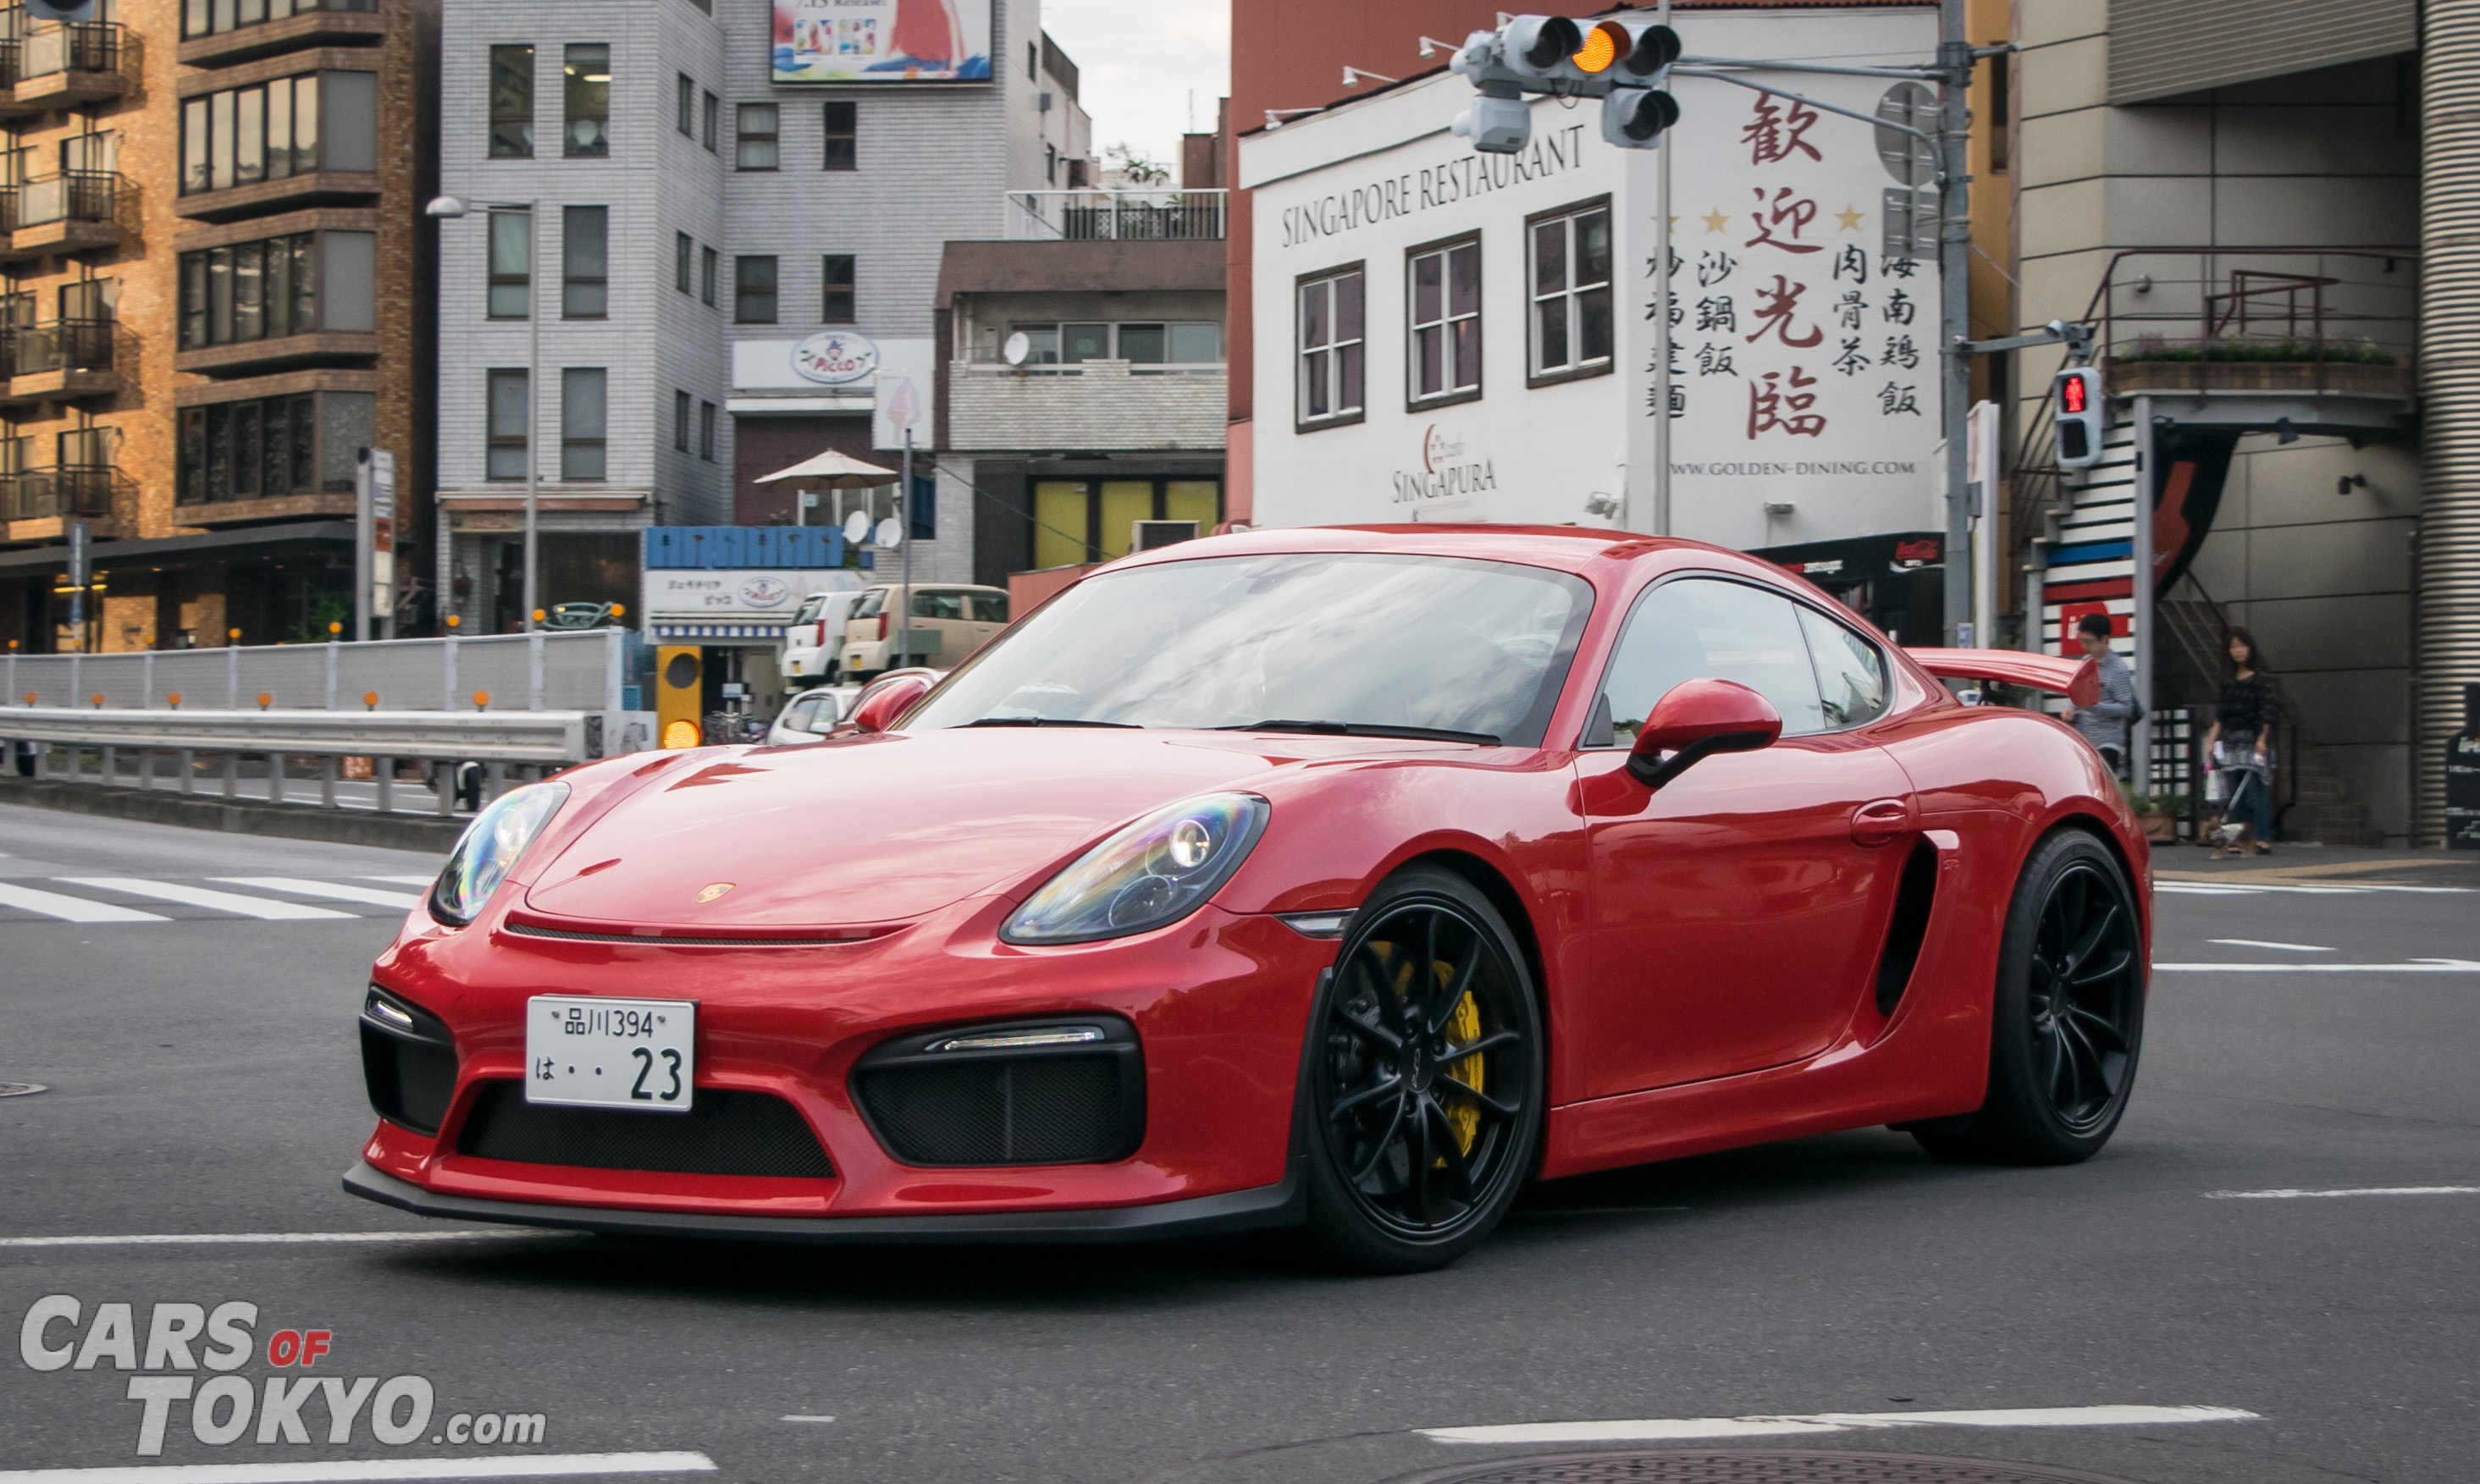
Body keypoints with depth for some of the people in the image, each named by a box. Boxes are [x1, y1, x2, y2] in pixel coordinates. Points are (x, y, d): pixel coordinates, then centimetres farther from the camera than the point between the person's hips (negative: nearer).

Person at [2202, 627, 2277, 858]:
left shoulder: (2260, 680, -3)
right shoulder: (2229, 682, 14)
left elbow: (2267, 713, -8)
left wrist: (2262, 739, -16)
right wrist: (2212, 739, 9)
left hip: (2253, 741, -6)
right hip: (2231, 741, 6)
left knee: (2255, 790, -11)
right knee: (2235, 793, 4)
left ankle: (2263, 840, -10)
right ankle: (2242, 840, 7)